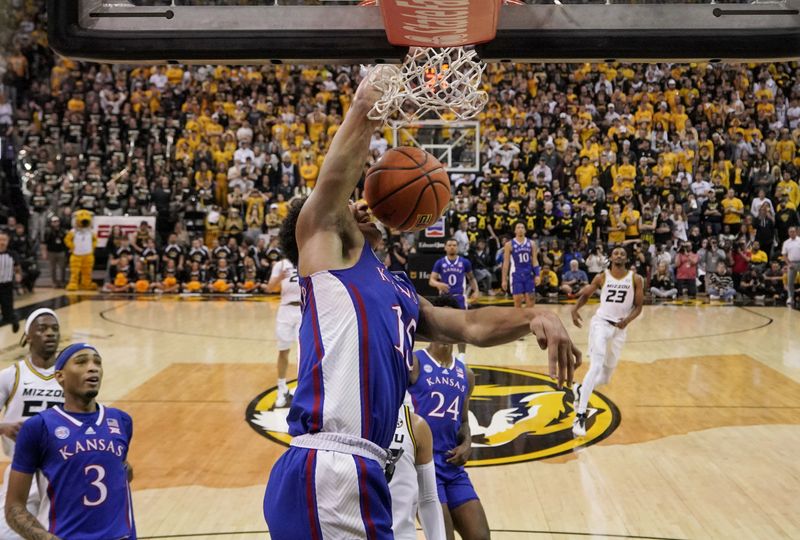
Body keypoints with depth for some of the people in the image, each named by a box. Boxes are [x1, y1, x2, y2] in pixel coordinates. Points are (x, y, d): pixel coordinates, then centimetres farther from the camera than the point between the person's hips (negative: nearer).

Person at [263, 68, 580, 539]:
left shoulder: (396, 288, 25)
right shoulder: (319, 243, 5)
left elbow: (470, 326, 22)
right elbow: (333, 182, -9)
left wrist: (535, 317, 6)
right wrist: (365, 108, -1)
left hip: (360, 473, 9)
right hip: (326, 475, -8)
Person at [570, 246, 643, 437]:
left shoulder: (635, 279, -1)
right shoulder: (602, 278, -2)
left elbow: (638, 306, 0)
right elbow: (586, 294, 12)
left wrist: (628, 320, -20)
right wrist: (575, 309, -8)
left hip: (620, 328, 3)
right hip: (601, 323, -3)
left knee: (606, 377, 9)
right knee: (596, 367, -21)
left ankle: (581, 390, 42)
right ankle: (580, 416, -21)